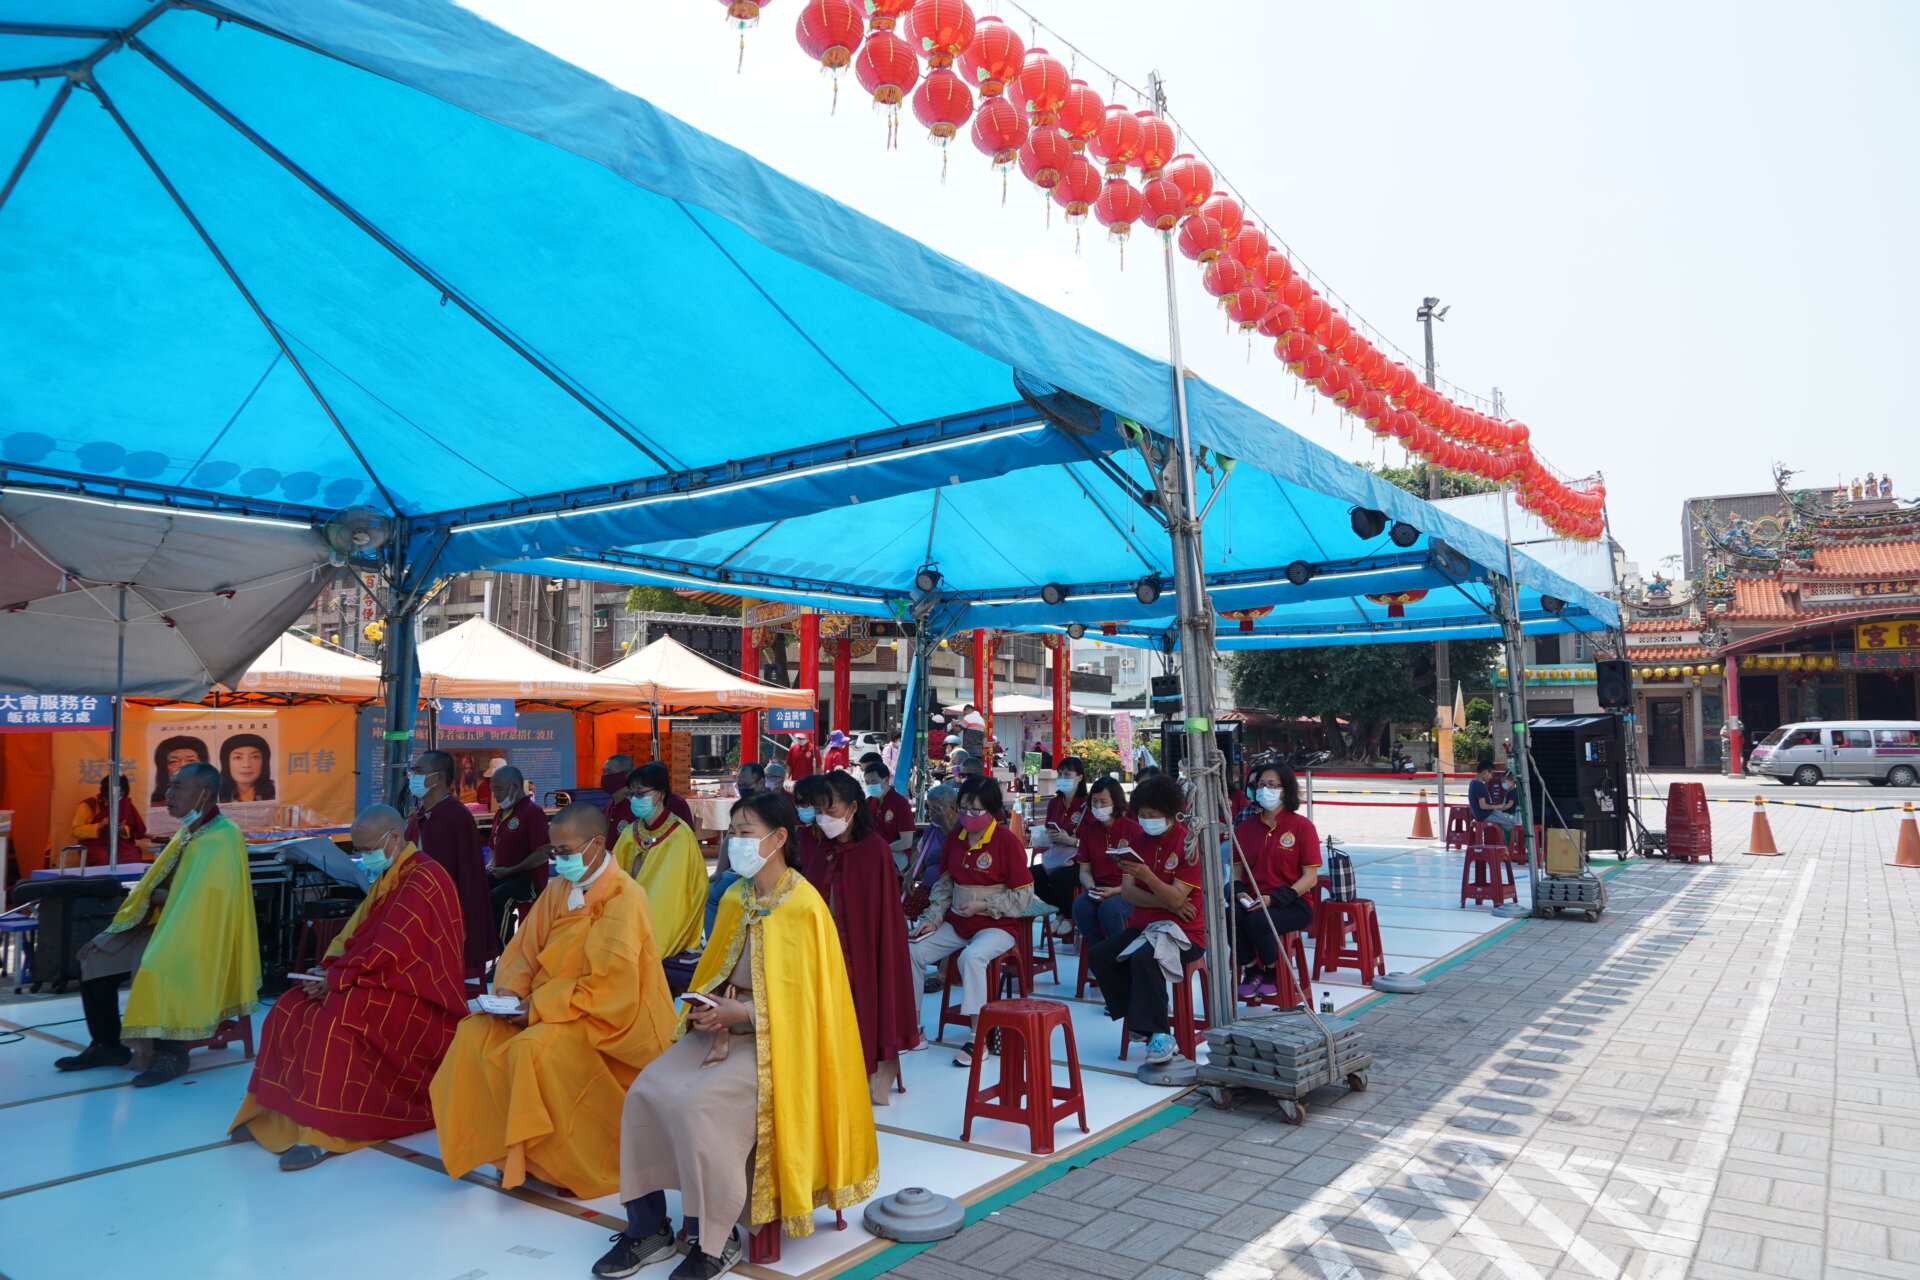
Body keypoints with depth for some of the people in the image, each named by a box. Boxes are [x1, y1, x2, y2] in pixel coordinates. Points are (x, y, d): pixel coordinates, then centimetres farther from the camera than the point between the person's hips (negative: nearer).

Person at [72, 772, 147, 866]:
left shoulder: (126, 803, 10)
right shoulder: (89, 804, 1)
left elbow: (139, 830, 9)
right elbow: (76, 831, -5)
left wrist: (124, 830, -12)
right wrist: (99, 826, -18)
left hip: (121, 844, 2)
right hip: (96, 845, -2)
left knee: (134, 857, -30)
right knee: (102, 858, -36)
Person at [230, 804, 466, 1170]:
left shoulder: (423, 879, -16)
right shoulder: (385, 879, 16)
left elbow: (390, 950, -22)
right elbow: (354, 934, 15)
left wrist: (337, 979, -17)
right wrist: (328, 968, -3)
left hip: (414, 996, -10)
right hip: (383, 984, 10)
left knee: (338, 1016, -30)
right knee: (289, 1010, -1)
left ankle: (324, 1133, -26)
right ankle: (276, 1111, 3)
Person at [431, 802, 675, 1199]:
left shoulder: (625, 900, -17)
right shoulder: (558, 889, 6)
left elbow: (611, 987, -22)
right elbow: (524, 948, 13)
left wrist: (540, 1007, -22)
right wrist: (510, 989, -7)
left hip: (607, 1020, -8)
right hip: (548, 1009, 8)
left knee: (533, 1048, -30)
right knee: (474, 1036, -9)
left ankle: (570, 1166, -10)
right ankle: (511, 1152, 3)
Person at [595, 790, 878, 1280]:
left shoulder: (803, 906, -13)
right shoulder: (735, 898, 9)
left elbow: (805, 996, -13)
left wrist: (740, 1013, -19)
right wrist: (708, 1006, -4)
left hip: (776, 1038, -7)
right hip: (728, 1024, 7)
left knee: (697, 1105, -27)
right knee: (646, 1091, -13)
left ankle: (714, 1240, -6)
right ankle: (647, 1228, 2)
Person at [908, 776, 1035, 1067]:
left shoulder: (1006, 841, -11)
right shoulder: (955, 837, 6)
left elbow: (1024, 896, -10)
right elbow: (944, 885, 12)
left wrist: (984, 906, -17)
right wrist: (932, 919, -2)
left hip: (997, 925, -6)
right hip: (956, 923, 6)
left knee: (971, 956, -35)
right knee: (910, 952, -11)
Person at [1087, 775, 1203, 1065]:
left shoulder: (1189, 843, -12)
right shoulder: (1141, 840, 8)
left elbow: (1176, 900, -19)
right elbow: (1127, 891, 0)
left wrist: (1146, 875, -35)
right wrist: (1163, 901, -14)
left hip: (1184, 931, -7)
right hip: (1144, 924, 7)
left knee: (1144, 957, -35)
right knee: (1098, 956, -14)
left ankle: (1160, 1035, -23)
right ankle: (1138, 1018, -1)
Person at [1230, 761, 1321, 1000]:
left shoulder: (1301, 826, -2)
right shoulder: (1246, 827, 11)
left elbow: (1311, 877, -6)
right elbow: (1237, 870, 13)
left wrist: (1273, 899, -18)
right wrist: (1240, 892, -11)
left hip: (1293, 903, -3)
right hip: (1253, 900, 4)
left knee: (1257, 920, -33)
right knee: (1229, 916, -30)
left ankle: (1272, 972, -3)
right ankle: (1251, 970, -4)